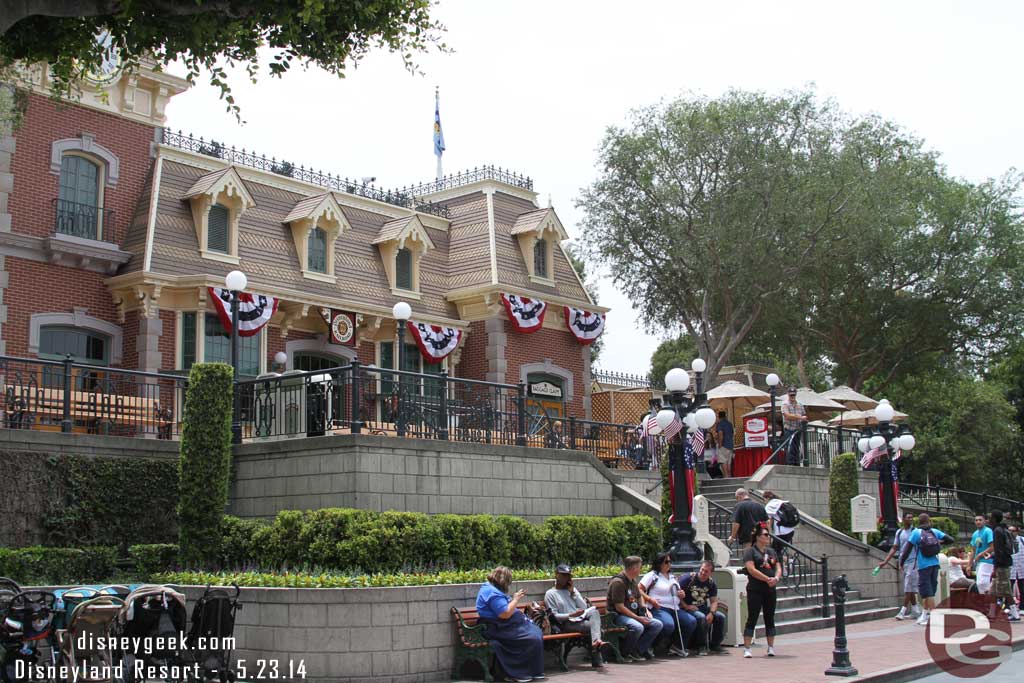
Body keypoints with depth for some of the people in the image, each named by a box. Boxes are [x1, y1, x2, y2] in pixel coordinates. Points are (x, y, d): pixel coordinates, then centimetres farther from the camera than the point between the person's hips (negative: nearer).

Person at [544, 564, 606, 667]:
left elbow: (584, 607, 11)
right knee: (593, 625, -29)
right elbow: (554, 616, -4)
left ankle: (596, 642, -44)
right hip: (566, 624, -5)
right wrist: (571, 615, -17)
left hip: (581, 619, 5)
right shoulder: (550, 594, 6)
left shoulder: (572, 589, 23)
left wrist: (572, 592, 2)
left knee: (594, 611, -30)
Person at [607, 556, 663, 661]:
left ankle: (637, 650, -8)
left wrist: (644, 607, 12)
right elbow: (619, 607, -20)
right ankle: (625, 653, -14)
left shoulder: (632, 581, 16)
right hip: (618, 616, -10)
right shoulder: (618, 582, -16)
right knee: (637, 627, -37)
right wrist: (638, 618, -19)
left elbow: (639, 596, 34)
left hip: (634, 615, 10)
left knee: (657, 625, -4)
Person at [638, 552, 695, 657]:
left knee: (692, 621, -11)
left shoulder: (672, 577, 25)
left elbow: (678, 593, 34)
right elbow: (639, 590, -6)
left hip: (674, 609, 8)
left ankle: (677, 647, 3)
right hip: (658, 608, -8)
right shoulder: (652, 575, 2)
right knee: (668, 624, -36)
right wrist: (650, 599, -18)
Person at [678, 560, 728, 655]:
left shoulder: (711, 583, 6)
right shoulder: (688, 578, -10)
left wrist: (711, 613, -15)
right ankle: (702, 646, -18)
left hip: (703, 608, 6)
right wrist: (686, 606, -20)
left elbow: (714, 601, 4)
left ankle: (715, 645, 2)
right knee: (701, 617, -34)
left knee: (721, 617, -12)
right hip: (689, 608, -6)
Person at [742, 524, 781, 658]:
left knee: (770, 619, 10)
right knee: (752, 619, -5)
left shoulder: (771, 551, 16)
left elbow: (778, 568, 12)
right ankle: (746, 649, -4)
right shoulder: (750, 551, -5)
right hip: (755, 590, -6)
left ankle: (771, 647, 17)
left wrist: (776, 578, -9)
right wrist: (767, 579, -19)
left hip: (770, 590, 6)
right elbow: (751, 569, -15)